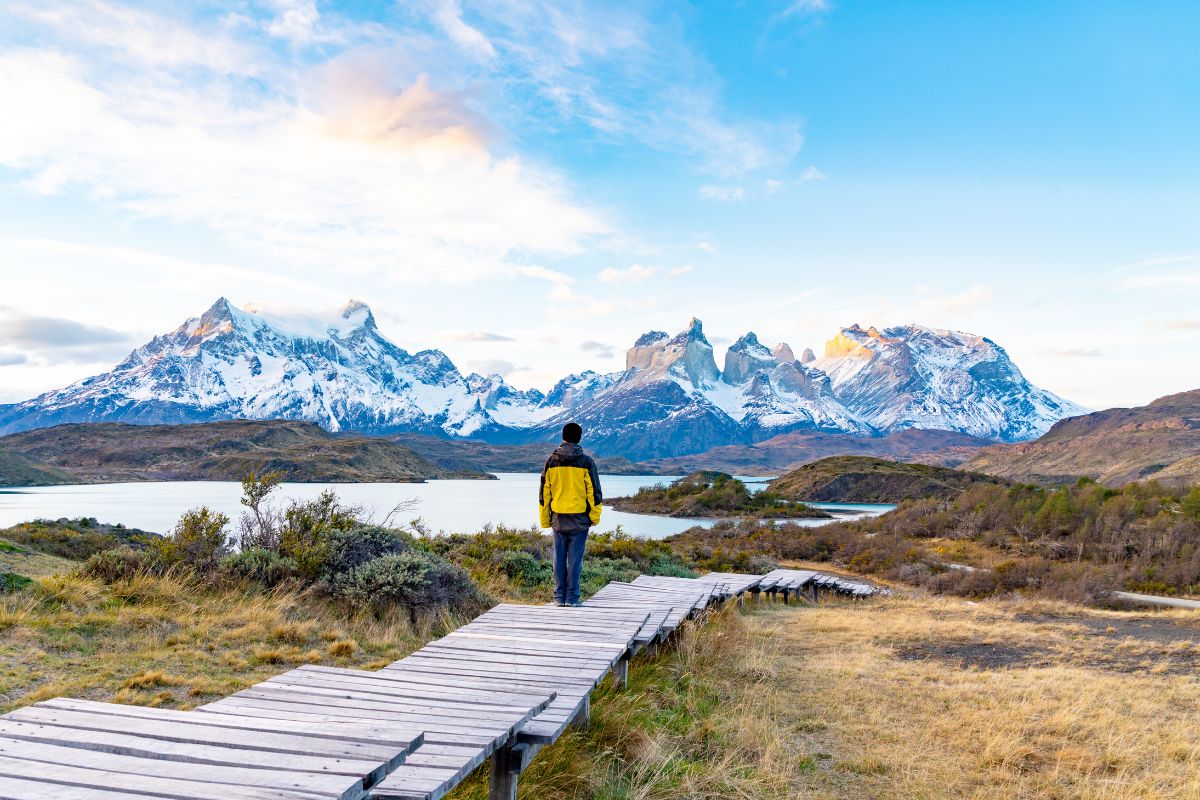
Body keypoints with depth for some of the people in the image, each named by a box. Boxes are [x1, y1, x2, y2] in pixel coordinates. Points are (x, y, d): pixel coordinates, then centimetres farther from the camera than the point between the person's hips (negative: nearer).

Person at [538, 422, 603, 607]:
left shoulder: (551, 461, 2)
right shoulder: (586, 461, -6)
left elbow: (544, 492, 6)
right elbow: (594, 491, -5)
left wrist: (545, 519, 13)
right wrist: (595, 516, 5)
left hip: (558, 518, 2)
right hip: (579, 519, -2)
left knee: (559, 558, 9)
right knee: (575, 558, 2)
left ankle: (559, 596, 13)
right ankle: (572, 597, 4)